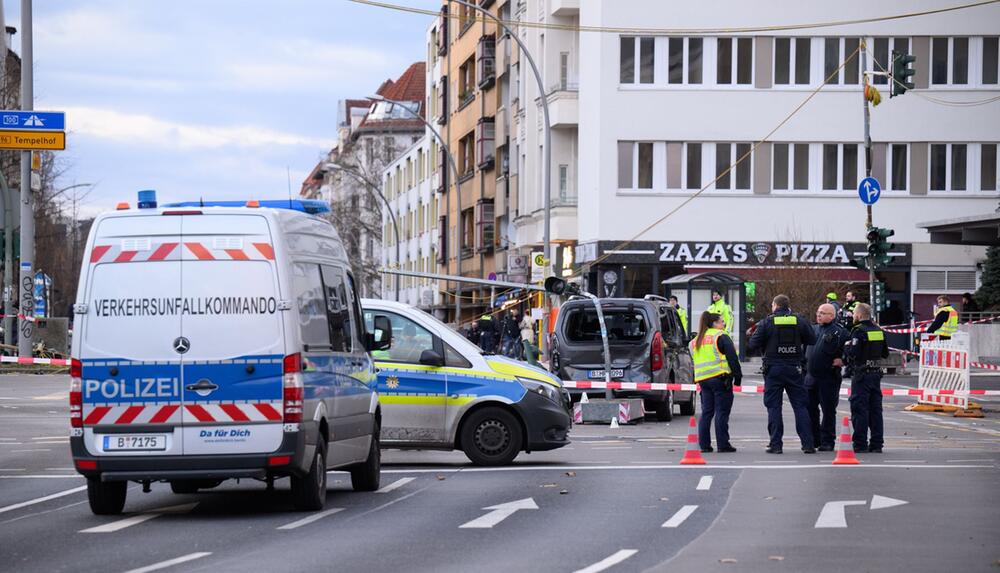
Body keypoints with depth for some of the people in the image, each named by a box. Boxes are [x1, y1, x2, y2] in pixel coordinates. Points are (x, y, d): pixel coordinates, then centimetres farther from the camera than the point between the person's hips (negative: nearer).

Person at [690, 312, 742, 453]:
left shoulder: (696, 341, 18)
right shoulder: (721, 337, -3)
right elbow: (732, 358, -9)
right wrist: (738, 376, -6)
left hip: (703, 379, 6)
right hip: (720, 378, -6)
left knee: (706, 412, 10)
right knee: (722, 412, -4)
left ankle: (704, 444, 7)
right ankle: (723, 445, -5)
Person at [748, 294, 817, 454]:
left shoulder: (767, 322, -5)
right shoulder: (799, 321, 1)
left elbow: (753, 344, -5)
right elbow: (812, 339, 6)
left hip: (774, 369, -2)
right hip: (794, 368, 2)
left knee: (773, 406, 3)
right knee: (800, 405, 6)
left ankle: (775, 444, -1)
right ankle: (808, 443, 1)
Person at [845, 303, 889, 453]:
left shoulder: (859, 331, -13)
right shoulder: (879, 331, 10)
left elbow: (853, 353, -21)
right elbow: (885, 353, 16)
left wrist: (846, 347, -2)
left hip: (861, 374, -7)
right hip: (876, 373, 7)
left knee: (859, 408, -3)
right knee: (875, 408, 10)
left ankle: (860, 444, -3)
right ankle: (876, 444, 12)